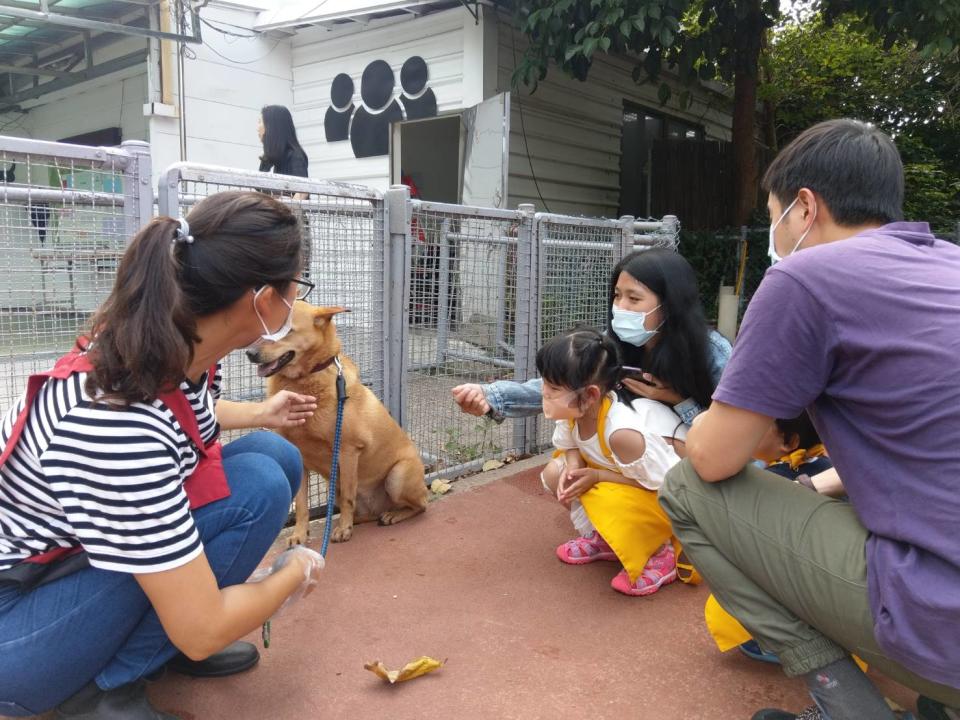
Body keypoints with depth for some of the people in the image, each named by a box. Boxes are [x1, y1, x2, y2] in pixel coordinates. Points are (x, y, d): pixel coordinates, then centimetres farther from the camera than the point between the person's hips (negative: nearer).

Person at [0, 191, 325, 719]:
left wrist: (259, 414, 24)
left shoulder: (174, 345, -12)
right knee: (257, 485, -24)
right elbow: (202, 631, -29)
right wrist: (297, 573, -11)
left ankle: (160, 637, 9)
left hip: (82, 554, 8)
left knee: (275, 455, -2)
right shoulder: (120, 425, -37)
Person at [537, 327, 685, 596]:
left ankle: (661, 553, -6)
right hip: (618, 473, 8)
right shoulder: (574, 411, -17)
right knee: (554, 473, -7)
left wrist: (597, 477, -26)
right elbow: (568, 445, 4)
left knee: (607, 502, -35)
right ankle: (604, 538, 12)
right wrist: (573, 467, -19)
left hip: (669, 489, -8)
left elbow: (661, 480, -29)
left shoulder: (621, 432, -40)